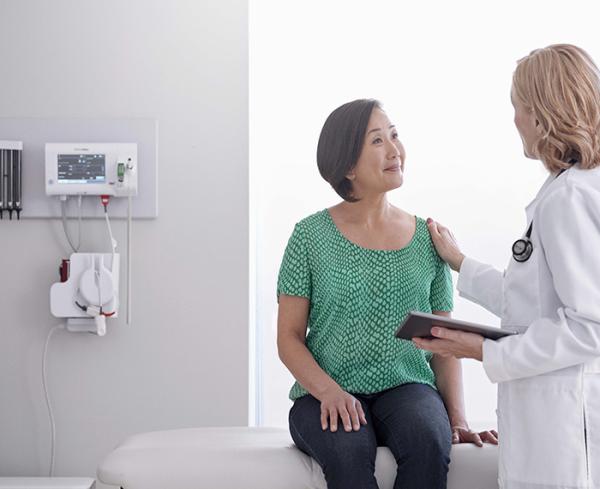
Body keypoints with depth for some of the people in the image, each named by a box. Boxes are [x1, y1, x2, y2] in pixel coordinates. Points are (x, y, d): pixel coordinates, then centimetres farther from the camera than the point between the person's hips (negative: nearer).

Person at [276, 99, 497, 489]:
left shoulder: (428, 238, 9)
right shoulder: (312, 235, 2)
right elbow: (289, 337, 1)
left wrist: (458, 417, -2)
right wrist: (328, 391, -17)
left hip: (408, 387, 2)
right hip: (327, 394, -2)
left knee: (429, 442, -31)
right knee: (349, 451, -35)